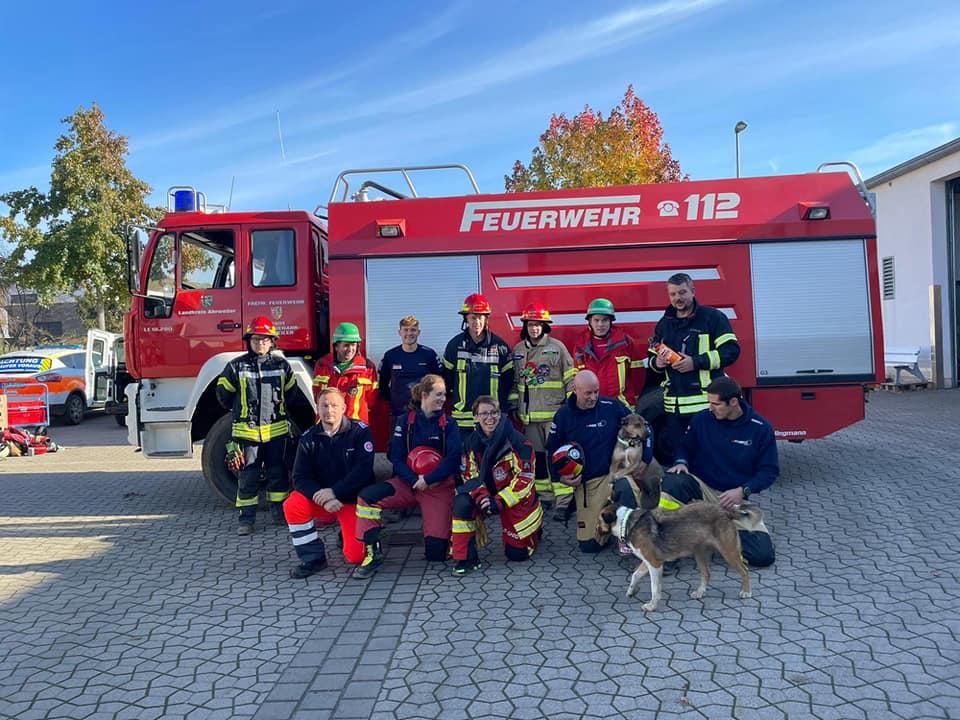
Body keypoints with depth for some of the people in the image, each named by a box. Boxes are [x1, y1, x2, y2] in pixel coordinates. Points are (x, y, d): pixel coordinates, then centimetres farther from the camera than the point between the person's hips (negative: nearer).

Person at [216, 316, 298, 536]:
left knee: (278, 473, 10)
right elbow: (223, 394, 9)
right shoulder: (236, 367, -3)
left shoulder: (281, 365, 2)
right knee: (247, 476, 3)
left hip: (276, 430, 2)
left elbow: (291, 391, 18)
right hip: (247, 431, -2)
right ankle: (247, 517, 12)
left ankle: (279, 511, 25)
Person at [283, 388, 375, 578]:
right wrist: (324, 499, -24)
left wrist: (334, 492, -25)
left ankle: (348, 533, 22)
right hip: (322, 498, 3)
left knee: (355, 556, -15)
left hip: (353, 500, -3)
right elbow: (300, 477, -8)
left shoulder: (360, 432, -11)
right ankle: (313, 558, -8)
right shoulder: (309, 438, -2)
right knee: (292, 505, -26)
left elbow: (363, 471, -19)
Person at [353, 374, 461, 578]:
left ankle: (446, 528, 24)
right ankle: (373, 552, -15)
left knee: (436, 552, -11)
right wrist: (415, 480, -18)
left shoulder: (448, 423, 0)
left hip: (440, 486, -1)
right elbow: (396, 458, -3)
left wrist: (428, 480, -19)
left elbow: (454, 458, -11)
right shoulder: (405, 421, 2)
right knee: (367, 496, -26)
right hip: (408, 482, 1)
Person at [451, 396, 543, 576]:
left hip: (516, 499, -3)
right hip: (488, 493, 3)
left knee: (517, 554, 1)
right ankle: (467, 558, -19)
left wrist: (498, 501, -27)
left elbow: (525, 477, -21)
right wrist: (481, 497, -22)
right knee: (462, 502, -29)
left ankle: (533, 529, 36)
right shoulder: (472, 442, -6)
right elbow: (470, 476, -3)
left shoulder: (516, 441, -20)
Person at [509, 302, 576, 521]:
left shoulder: (557, 347, -2)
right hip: (529, 414, 5)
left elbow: (570, 378, -1)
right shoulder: (517, 351, 10)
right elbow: (514, 381, 18)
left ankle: (563, 501, -4)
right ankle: (544, 495, 23)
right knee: (537, 457, 11)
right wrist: (514, 405, 14)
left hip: (554, 412, -4)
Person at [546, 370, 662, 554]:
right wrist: (560, 477, -3)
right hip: (584, 483, 1)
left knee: (625, 487, -40)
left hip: (614, 472, -1)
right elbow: (552, 450, 11)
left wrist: (646, 459, -2)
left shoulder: (612, 406, -4)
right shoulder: (563, 415, 1)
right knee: (589, 545, -5)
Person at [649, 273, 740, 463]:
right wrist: (657, 362, -1)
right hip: (675, 404, 5)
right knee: (676, 453, 9)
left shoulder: (712, 317, 0)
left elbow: (731, 351, -8)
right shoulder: (664, 323, 17)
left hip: (706, 402, -5)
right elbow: (652, 357, 24)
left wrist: (696, 362, -16)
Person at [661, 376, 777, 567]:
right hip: (701, 487, 0)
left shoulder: (761, 429, -6)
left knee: (763, 555, -17)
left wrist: (742, 491, -15)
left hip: (736, 497, 0)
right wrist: (681, 462, -11)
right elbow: (685, 448, 13)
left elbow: (770, 470, 0)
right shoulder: (701, 419, -3)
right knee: (671, 482, -35)